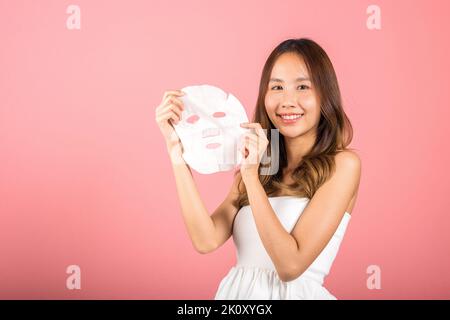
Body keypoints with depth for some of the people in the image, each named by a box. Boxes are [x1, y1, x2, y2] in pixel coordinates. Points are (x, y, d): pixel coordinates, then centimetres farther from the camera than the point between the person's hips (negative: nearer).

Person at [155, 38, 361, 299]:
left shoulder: (343, 164, -6)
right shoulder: (256, 164, 7)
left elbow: (291, 265, -13)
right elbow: (207, 240, -6)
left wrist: (251, 176, -16)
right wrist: (176, 149, -6)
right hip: (237, 291, 3)